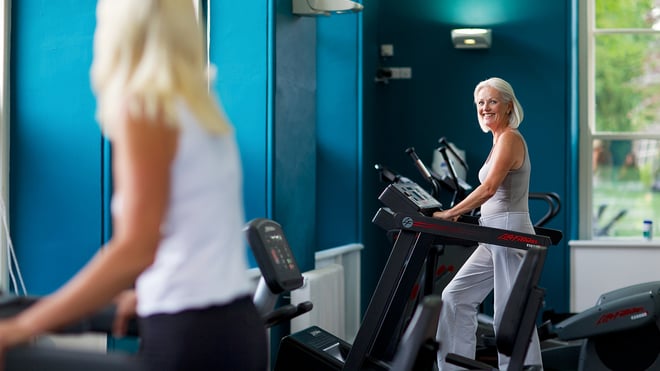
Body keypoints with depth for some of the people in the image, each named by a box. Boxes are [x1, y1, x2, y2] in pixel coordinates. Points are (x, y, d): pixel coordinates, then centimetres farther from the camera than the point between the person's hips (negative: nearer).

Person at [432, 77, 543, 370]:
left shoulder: (510, 138, -12)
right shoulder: (499, 140, 17)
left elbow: (489, 188, -23)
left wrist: (451, 213, -23)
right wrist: (461, 213, 15)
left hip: (511, 233, -10)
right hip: (494, 238, 10)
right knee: (456, 297, 10)